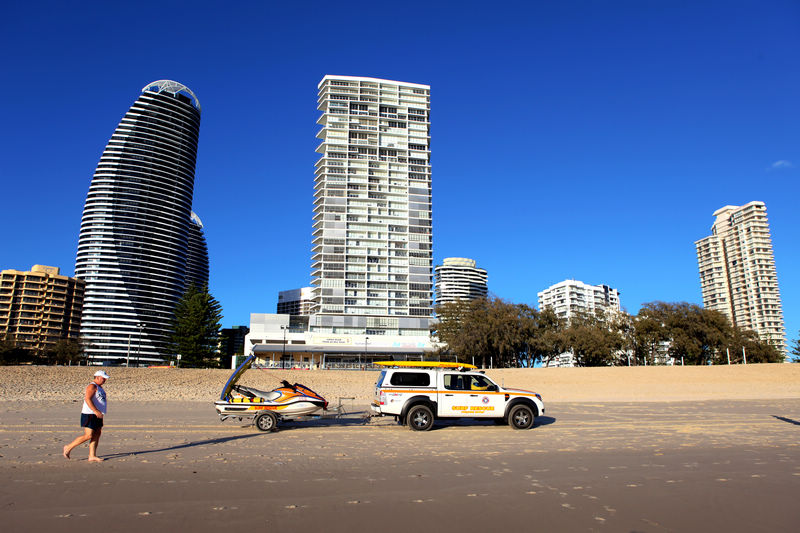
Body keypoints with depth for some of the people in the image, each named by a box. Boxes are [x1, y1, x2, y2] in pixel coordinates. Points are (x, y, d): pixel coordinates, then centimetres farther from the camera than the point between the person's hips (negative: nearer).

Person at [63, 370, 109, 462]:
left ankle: (92, 456, 7)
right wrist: (96, 411, -30)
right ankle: (68, 447, 7)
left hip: (97, 416, 10)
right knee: (88, 435, -9)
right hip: (90, 415, -10)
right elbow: (88, 399, -25)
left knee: (97, 435, 5)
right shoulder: (92, 386, -13)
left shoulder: (99, 387, 17)